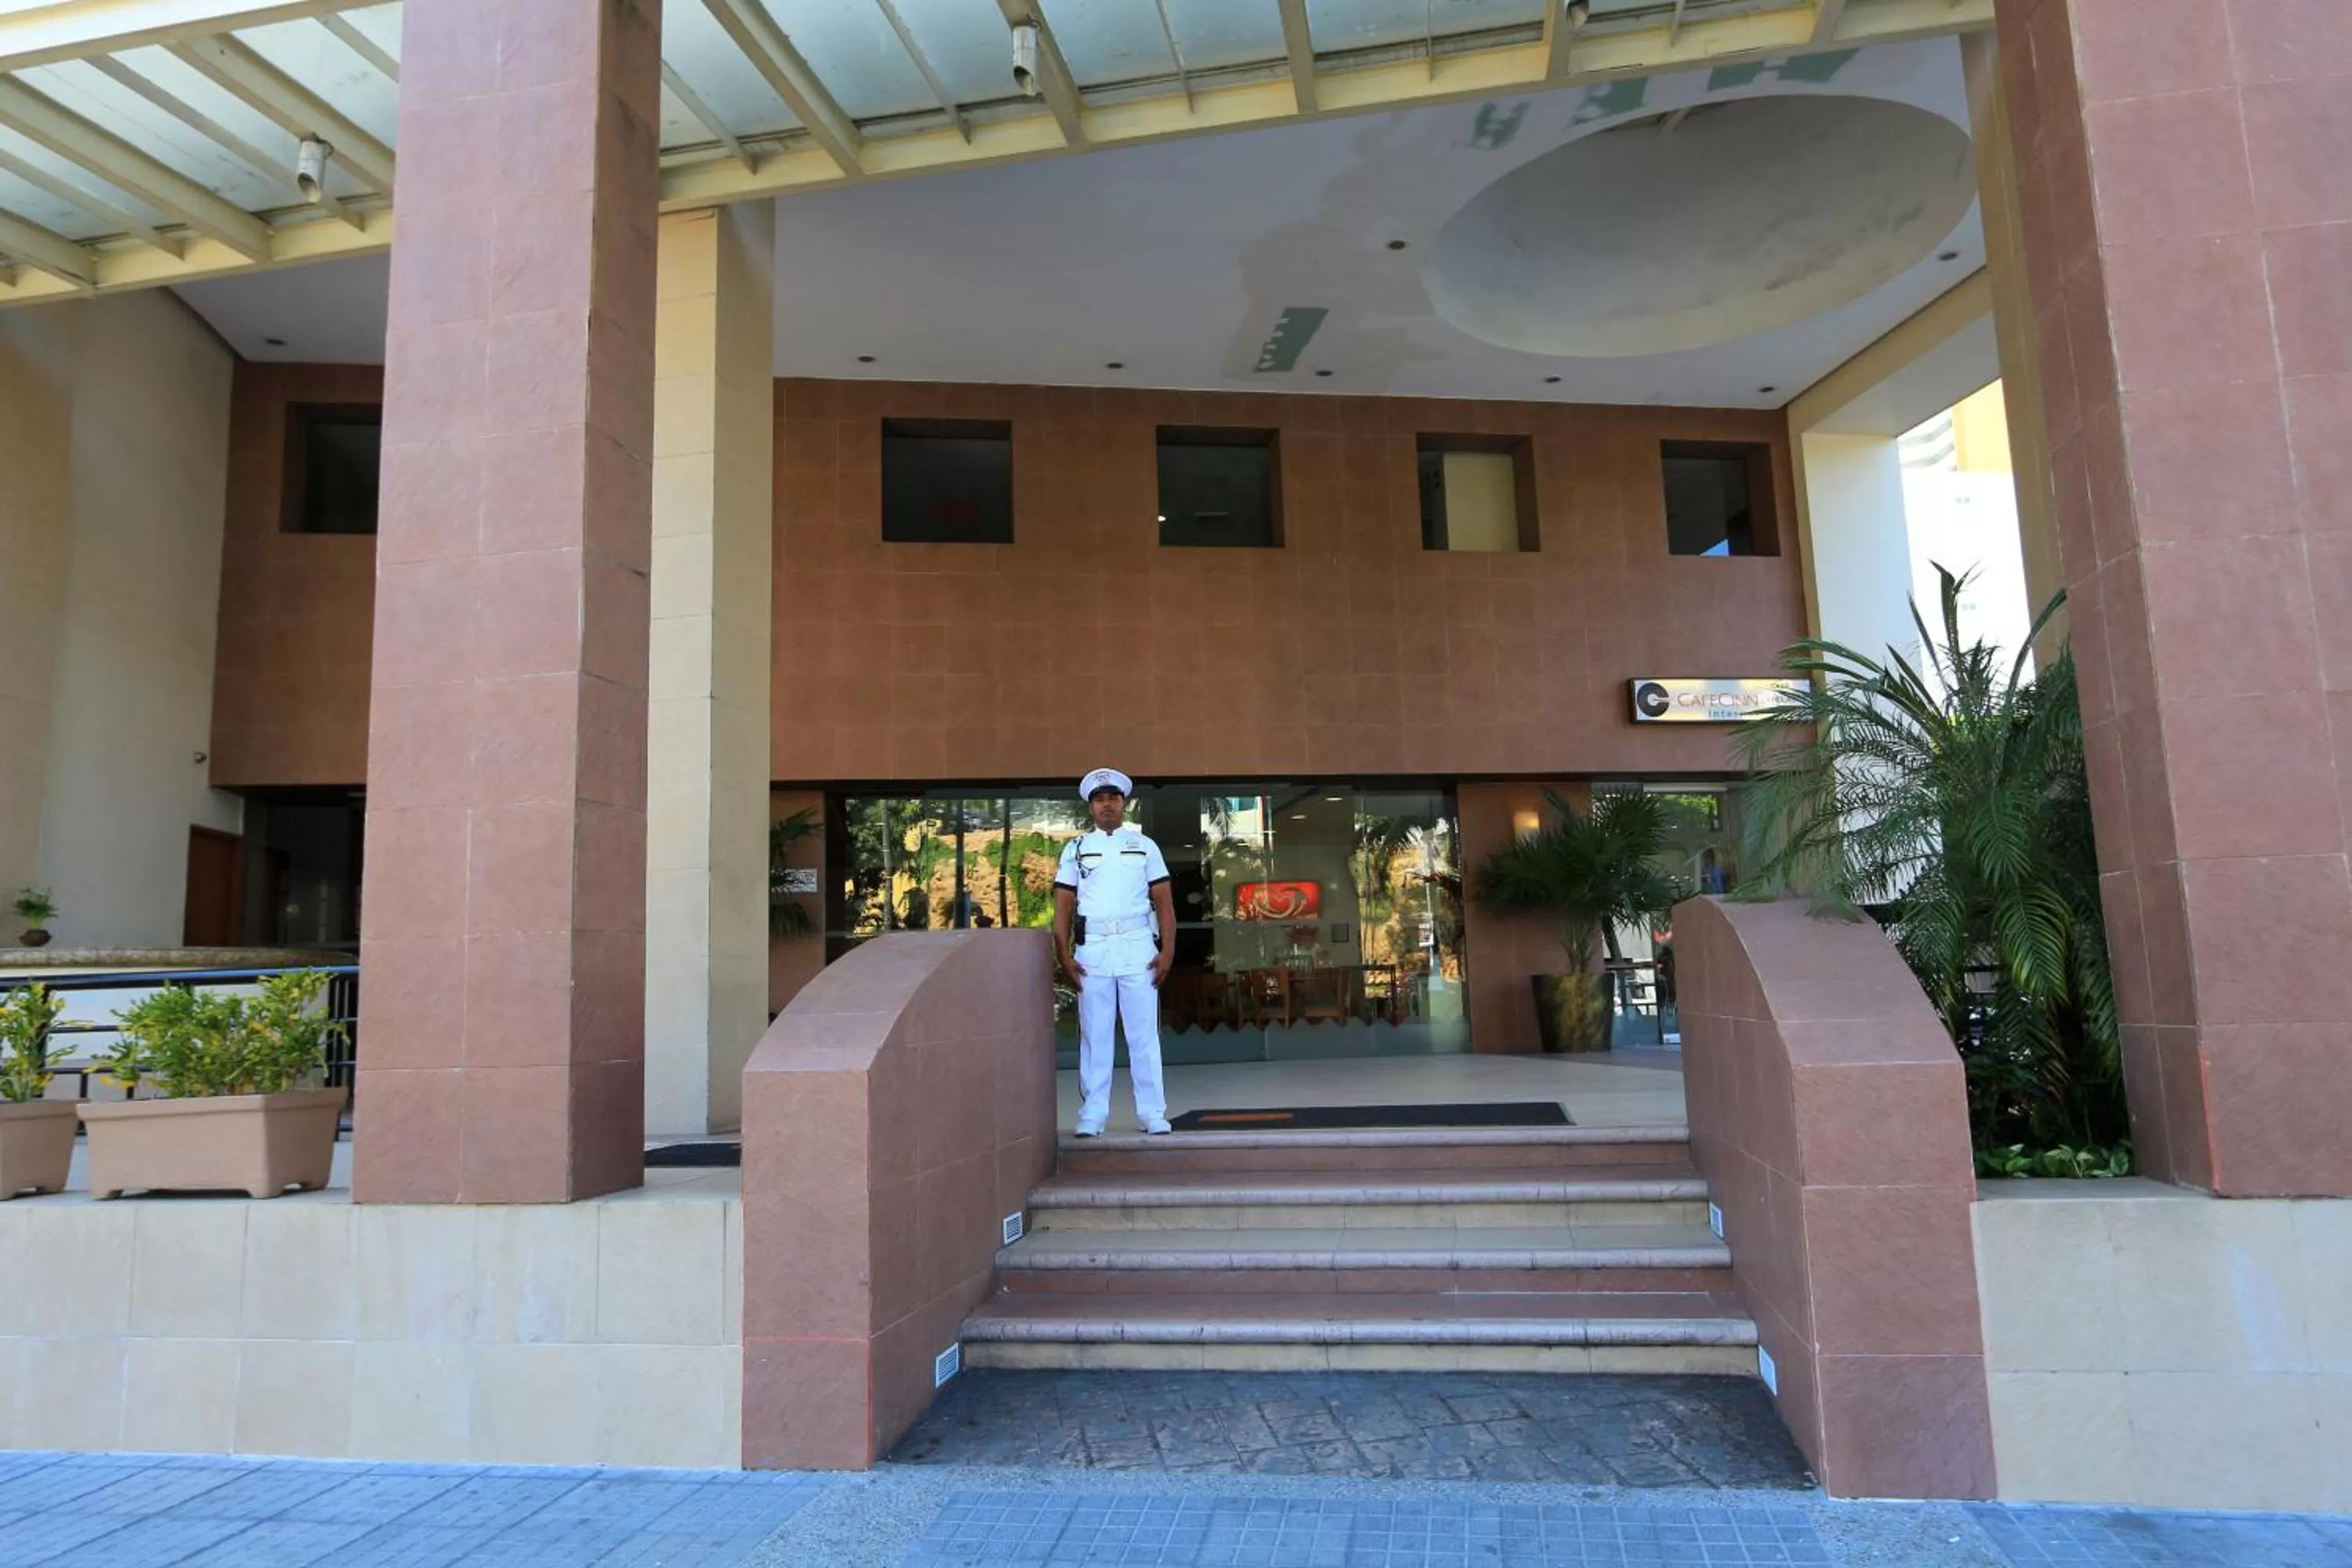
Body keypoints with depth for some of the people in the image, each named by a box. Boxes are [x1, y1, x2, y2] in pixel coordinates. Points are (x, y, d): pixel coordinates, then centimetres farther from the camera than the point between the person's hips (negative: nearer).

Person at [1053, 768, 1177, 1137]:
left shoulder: (1145, 847, 13)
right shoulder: (1075, 850, 13)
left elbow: (1164, 903, 8)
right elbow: (1063, 906, 8)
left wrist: (1167, 950, -3)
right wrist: (1064, 954, -3)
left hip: (1138, 948, 0)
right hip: (1092, 950, 0)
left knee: (1144, 1034, 0)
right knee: (1093, 1036, 2)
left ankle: (1153, 1113, 5)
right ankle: (1092, 1116, 7)